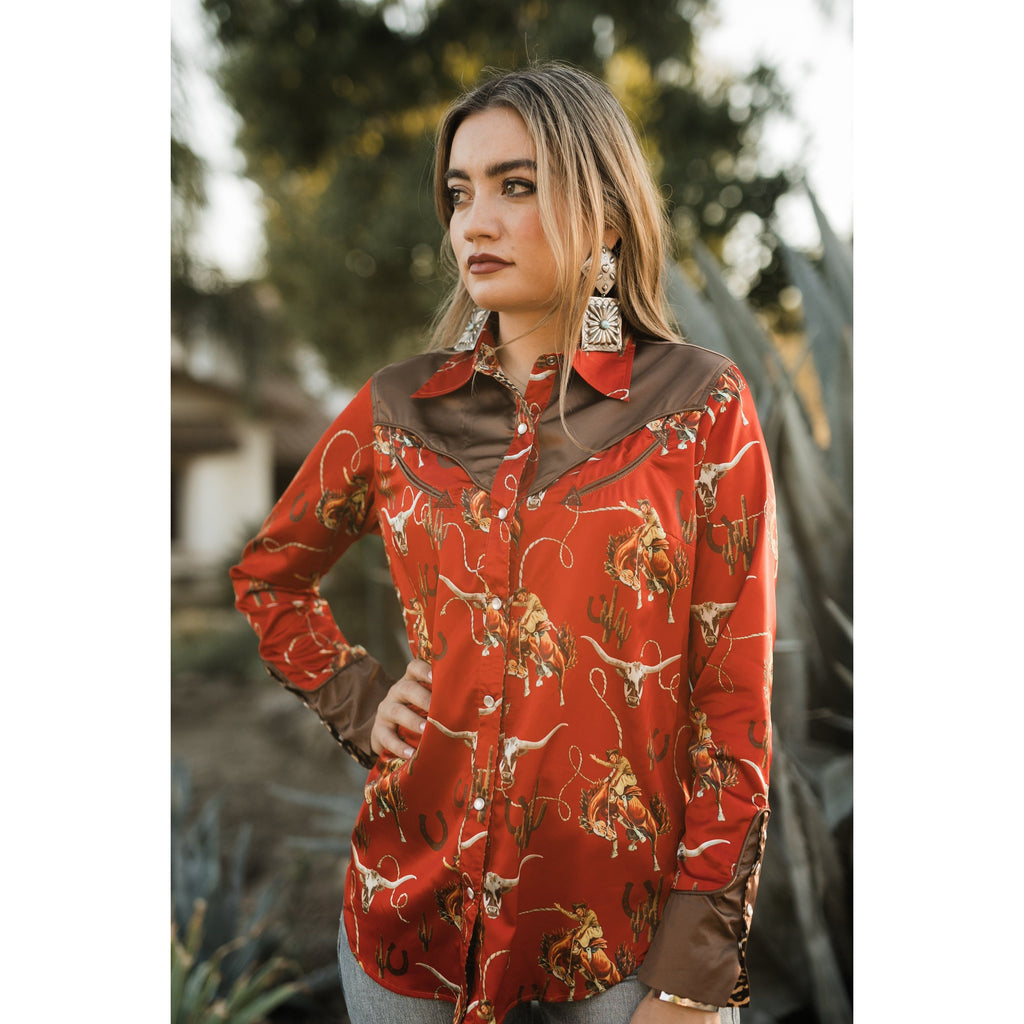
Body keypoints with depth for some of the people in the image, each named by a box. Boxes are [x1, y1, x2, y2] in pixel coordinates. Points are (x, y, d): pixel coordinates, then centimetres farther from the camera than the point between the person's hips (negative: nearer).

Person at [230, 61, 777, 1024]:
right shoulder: (399, 409, -2)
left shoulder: (704, 409, -9)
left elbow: (735, 708, -9)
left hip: (624, 937, -2)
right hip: (414, 906, 3)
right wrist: (359, 702, 0)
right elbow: (270, 574, 15)